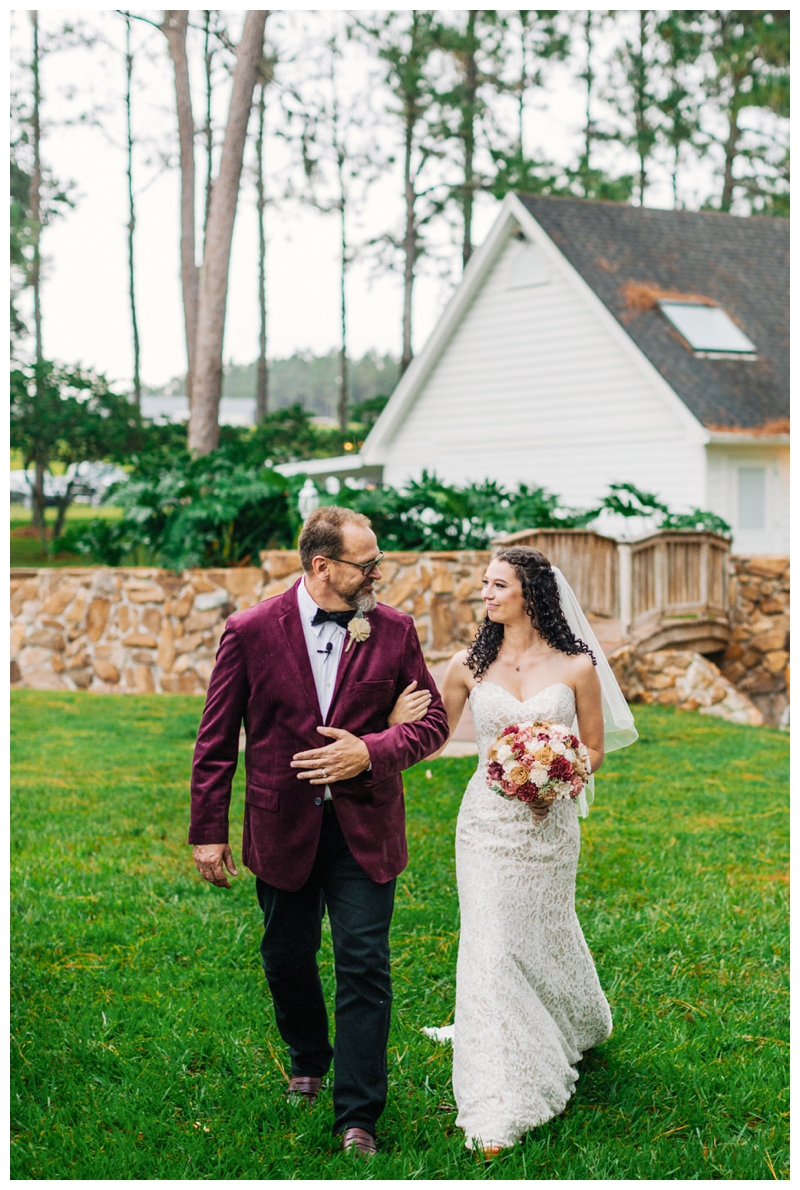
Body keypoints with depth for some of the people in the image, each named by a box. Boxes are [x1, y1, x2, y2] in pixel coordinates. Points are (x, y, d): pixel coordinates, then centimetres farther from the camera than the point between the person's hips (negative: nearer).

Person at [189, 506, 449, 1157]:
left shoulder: (394, 630, -3)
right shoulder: (251, 631, -7)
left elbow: (431, 721, 2)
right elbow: (217, 740, -2)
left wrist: (371, 751, -17)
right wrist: (207, 831, -1)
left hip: (365, 827, 0)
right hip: (282, 827, 1)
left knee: (365, 967, -3)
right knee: (287, 958, 16)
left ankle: (358, 1115, 6)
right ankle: (309, 1060, 45)